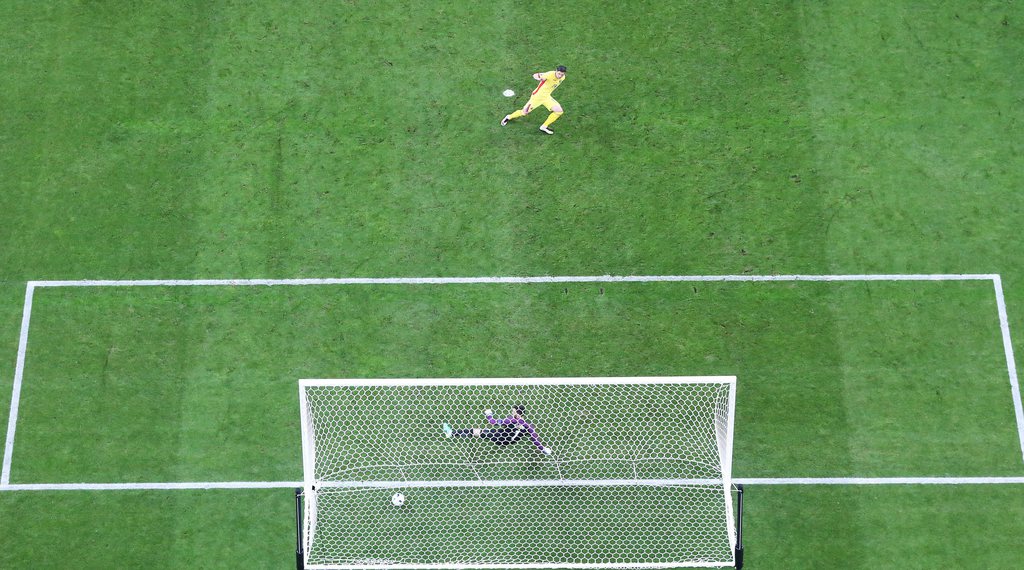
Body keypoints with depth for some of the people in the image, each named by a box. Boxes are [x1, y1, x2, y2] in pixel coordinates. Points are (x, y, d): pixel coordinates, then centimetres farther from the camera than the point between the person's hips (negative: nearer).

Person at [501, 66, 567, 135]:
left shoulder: (562, 78, -10)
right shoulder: (550, 74, -30)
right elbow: (535, 75, -35)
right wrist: (539, 78, -57)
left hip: (546, 97, 6)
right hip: (537, 96, -6)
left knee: (559, 111, -9)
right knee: (524, 112, 3)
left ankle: (544, 127, 5)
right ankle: (509, 117, 32)